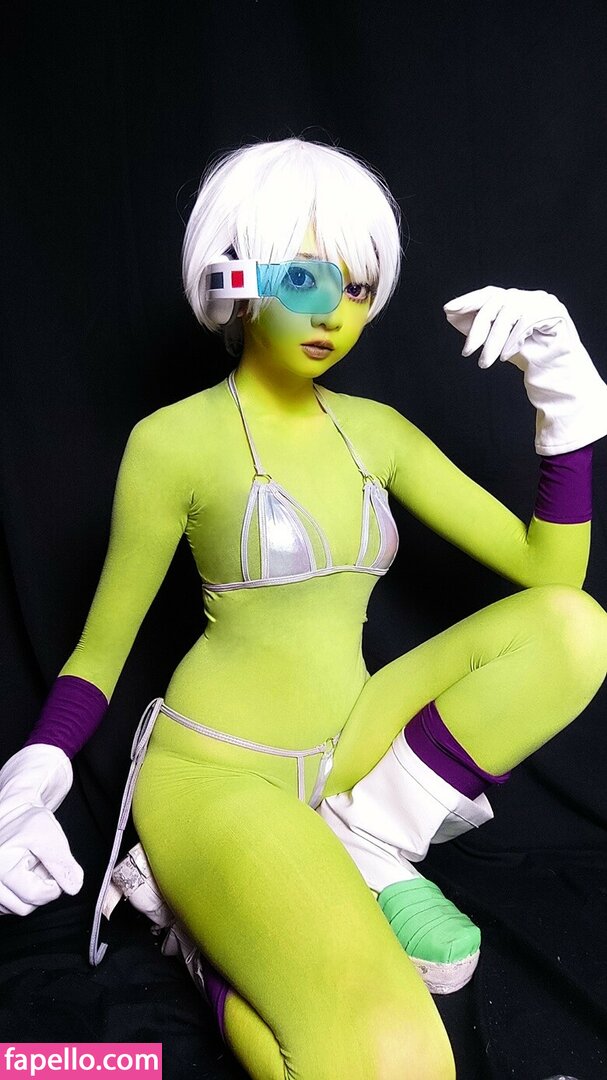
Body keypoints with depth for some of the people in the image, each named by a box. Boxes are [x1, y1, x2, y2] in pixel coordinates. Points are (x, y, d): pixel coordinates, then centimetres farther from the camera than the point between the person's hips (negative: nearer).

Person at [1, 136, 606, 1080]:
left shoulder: (376, 430, 5)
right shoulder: (176, 440, -9)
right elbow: (101, 647, -2)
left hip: (343, 750, 6)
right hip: (213, 773, -5)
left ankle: (370, 839, -7)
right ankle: (205, 932, 1)